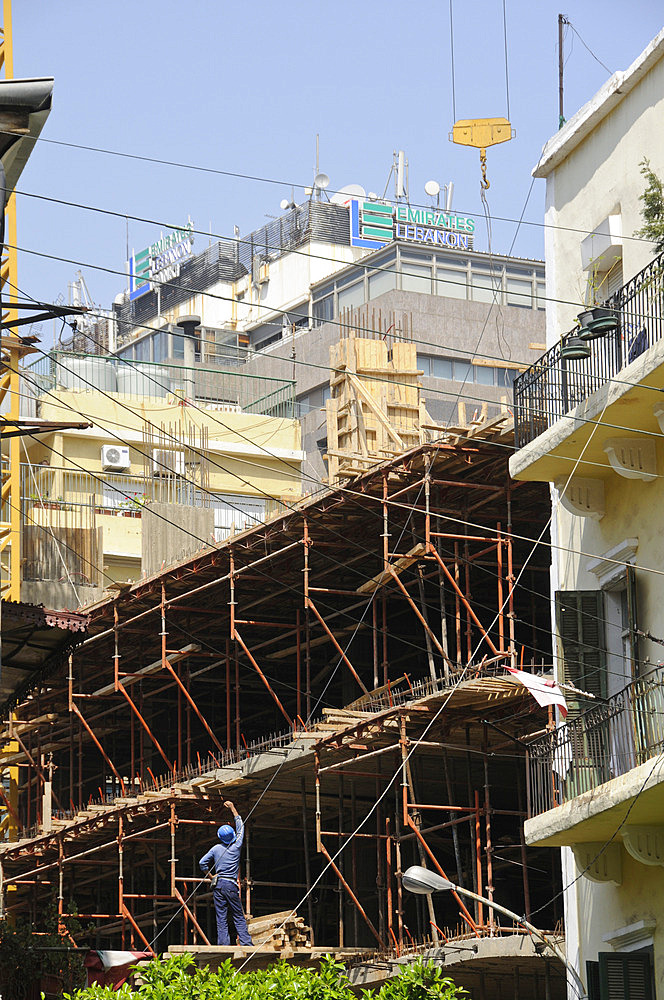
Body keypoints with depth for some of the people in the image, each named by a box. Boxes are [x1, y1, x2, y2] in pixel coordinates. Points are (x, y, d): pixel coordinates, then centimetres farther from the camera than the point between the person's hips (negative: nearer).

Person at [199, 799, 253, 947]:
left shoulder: (216, 848, 2)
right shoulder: (237, 846, 1)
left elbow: (202, 862, -3)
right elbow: (240, 826, 14)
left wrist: (210, 876, 11)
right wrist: (233, 809, 23)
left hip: (218, 884, 1)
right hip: (232, 885, -1)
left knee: (221, 917, 1)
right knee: (239, 916, 3)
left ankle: (223, 944, -5)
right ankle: (246, 942, -4)